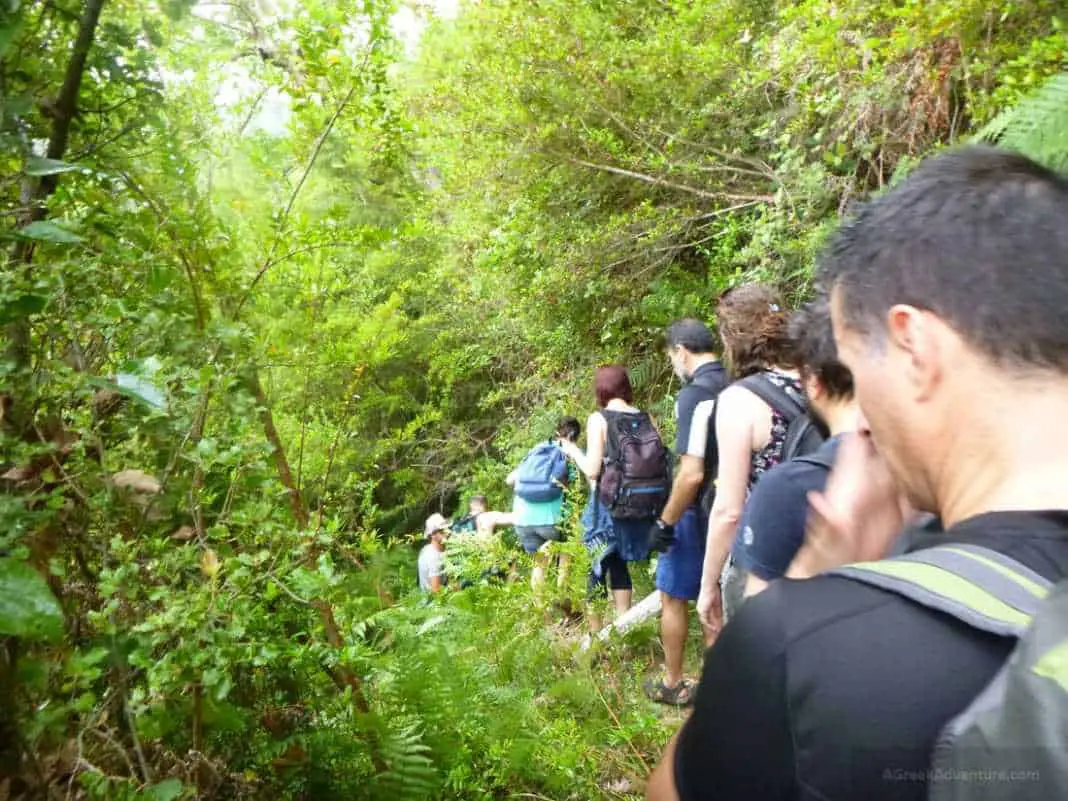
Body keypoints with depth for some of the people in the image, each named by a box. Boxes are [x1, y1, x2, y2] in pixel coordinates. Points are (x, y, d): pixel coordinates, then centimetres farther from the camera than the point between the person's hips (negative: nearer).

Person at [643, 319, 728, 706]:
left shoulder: (695, 393, -21)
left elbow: (691, 474, -26)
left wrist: (665, 523, -15)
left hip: (698, 514, -7)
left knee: (673, 597, 11)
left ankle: (673, 684, 23)